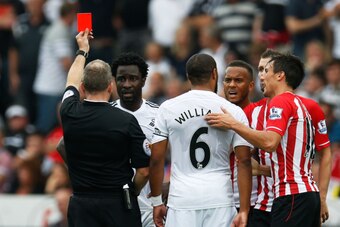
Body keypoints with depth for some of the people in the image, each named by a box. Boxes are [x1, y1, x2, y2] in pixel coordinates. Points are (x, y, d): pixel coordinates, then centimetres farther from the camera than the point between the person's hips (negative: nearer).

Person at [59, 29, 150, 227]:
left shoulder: (70, 114, -2)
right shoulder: (126, 121, -10)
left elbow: (72, 84, 23)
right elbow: (144, 171, -7)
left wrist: (82, 51, 39)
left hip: (81, 204, 2)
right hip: (119, 203, -2)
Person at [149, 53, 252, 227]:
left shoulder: (168, 108, 2)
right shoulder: (234, 112, 3)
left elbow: (156, 159, 2)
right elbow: (244, 161, -1)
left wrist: (156, 201, 12)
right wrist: (244, 210, -1)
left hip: (182, 199, 0)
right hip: (219, 199, 0)